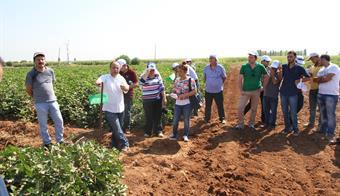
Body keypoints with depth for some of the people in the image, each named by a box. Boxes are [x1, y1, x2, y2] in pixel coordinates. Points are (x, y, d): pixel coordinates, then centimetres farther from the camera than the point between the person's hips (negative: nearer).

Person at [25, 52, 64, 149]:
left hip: (53, 101, 3)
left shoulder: (50, 71, 2)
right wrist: (37, 97, 8)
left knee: (59, 121, 5)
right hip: (40, 103, -3)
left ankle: (60, 141, 21)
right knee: (43, 125, 7)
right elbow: (28, 89, 3)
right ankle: (47, 143, 22)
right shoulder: (31, 74, -7)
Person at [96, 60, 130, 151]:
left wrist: (125, 87, -34)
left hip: (120, 109, 5)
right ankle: (124, 144, 14)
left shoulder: (121, 78, 4)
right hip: (109, 109, -5)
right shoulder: (105, 77, -8)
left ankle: (114, 144, 34)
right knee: (117, 129, -3)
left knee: (117, 128, 16)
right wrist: (98, 83, -54)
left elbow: (127, 88, -10)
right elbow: (98, 81, -30)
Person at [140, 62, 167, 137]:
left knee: (157, 116, 10)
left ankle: (158, 131, 22)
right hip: (147, 101, -1)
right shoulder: (144, 77, -4)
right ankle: (148, 131, 21)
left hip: (157, 100, 2)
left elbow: (162, 87, 5)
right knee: (148, 117, 7)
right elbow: (141, 82, -27)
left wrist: (164, 98, 3)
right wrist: (146, 73, -26)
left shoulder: (158, 76, 2)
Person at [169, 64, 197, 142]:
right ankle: (174, 134, 21)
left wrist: (185, 95, -21)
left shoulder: (190, 80, -8)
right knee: (175, 120, 5)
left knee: (186, 120, 8)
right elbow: (174, 90, 14)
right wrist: (173, 94, -8)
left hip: (187, 103, -4)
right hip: (178, 103, 4)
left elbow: (194, 91, -11)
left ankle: (186, 135, 23)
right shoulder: (177, 80, 6)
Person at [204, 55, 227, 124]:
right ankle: (207, 118, 25)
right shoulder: (206, 67, -1)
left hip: (218, 90, -2)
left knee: (220, 105, 4)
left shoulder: (220, 67, -7)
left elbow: (224, 77, 6)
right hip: (208, 90, 2)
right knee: (208, 105, 9)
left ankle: (222, 118, 20)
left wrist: (220, 83, 8)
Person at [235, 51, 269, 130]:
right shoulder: (244, 66, -7)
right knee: (240, 108, -7)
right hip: (246, 91, -1)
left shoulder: (260, 67, -4)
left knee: (254, 109, 10)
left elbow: (266, 77, 9)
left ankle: (251, 123, 27)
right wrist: (241, 90, -7)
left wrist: (263, 86, 4)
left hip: (256, 91, 1)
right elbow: (240, 79, -3)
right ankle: (240, 124, 7)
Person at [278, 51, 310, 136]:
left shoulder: (299, 68, -2)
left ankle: (295, 128, 14)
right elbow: (280, 78, 0)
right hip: (283, 92, 3)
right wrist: (280, 71, -16)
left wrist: (299, 80, -11)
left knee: (293, 112, 1)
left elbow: (307, 77, 3)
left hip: (293, 93, -3)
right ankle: (287, 127, 22)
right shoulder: (284, 66, 5)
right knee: (285, 112, 10)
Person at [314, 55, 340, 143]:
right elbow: (317, 79, 7)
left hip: (331, 95, -8)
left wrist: (318, 79, -2)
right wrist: (322, 78, -11)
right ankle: (323, 130, 25)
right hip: (321, 94, 8)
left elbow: (327, 79, -18)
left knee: (331, 115, -5)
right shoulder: (321, 69, 15)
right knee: (323, 114, 15)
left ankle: (330, 135, -1)